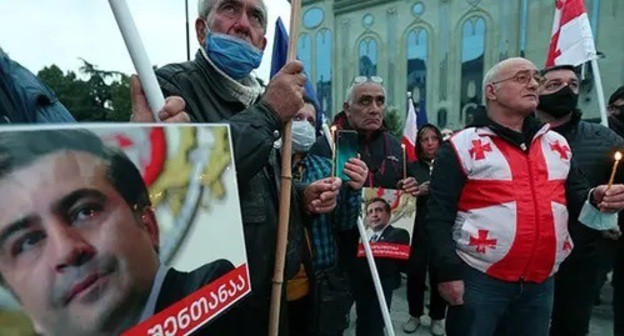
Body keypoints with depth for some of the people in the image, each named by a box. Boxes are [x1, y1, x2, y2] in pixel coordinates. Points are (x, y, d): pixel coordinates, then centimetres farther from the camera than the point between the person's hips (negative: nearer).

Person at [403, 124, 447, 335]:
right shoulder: (412, 167, 5)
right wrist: (418, 192, -15)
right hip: (418, 229, 1)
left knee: (439, 273, 3)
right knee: (415, 272, 3)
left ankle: (437, 317, 23)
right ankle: (415, 314, 24)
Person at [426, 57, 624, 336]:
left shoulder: (558, 144, 11)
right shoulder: (462, 146, -7)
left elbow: (575, 196, 17)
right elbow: (438, 215, -11)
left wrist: (595, 199, -5)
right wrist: (449, 272, -15)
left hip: (541, 283, 6)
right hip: (480, 280, -5)